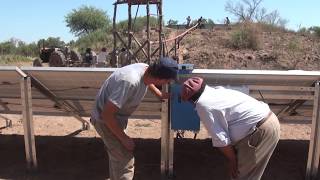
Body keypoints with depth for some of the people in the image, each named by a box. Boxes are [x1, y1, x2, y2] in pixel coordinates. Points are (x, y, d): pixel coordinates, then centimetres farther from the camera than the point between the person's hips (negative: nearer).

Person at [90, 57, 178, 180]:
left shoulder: (145, 69, -13)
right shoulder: (130, 82, -38)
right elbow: (107, 115, -31)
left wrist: (159, 94, 15)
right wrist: (124, 138, -22)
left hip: (116, 116, 9)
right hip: (106, 120, -9)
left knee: (117, 157, 24)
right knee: (125, 161, -8)